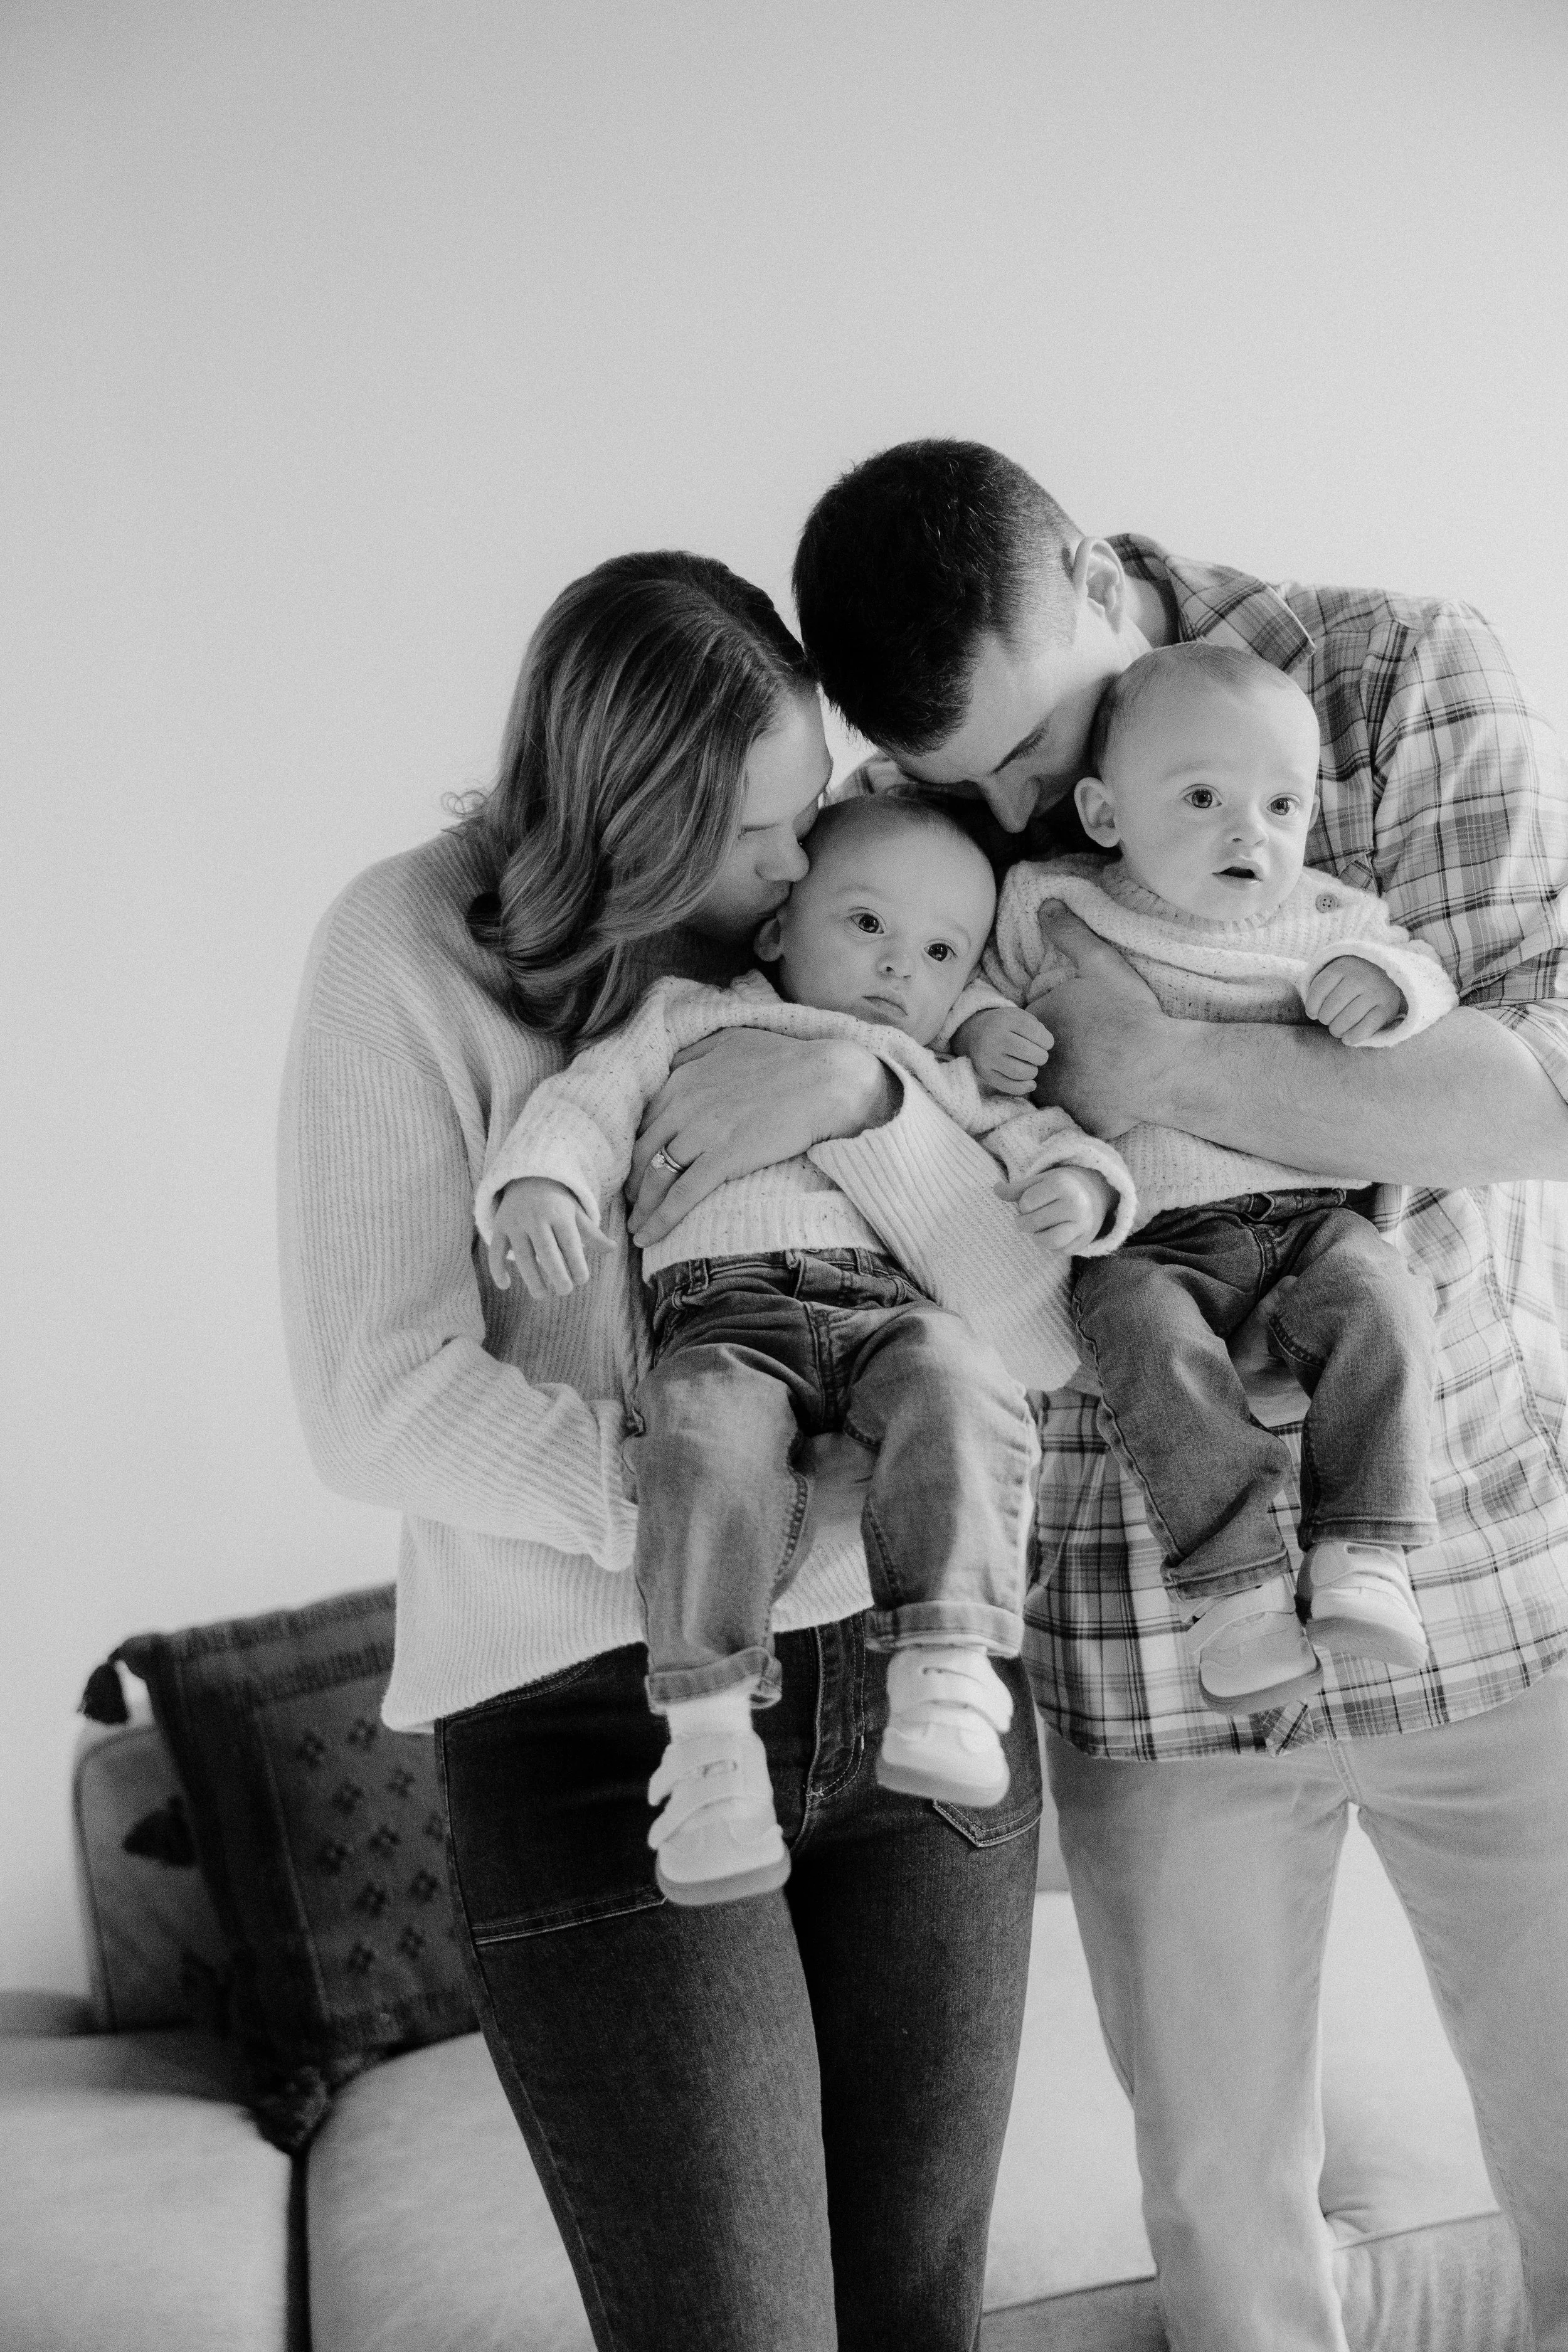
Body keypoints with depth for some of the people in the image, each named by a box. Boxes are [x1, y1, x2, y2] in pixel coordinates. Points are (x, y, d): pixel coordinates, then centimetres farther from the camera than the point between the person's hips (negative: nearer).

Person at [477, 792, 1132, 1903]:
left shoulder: (945, 1084, 34)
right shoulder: (696, 1021, 26)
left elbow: (1038, 1136, 28)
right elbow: (593, 1095, 14)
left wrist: (1080, 1183, 3)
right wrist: (538, 1181, -7)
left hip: (892, 1308, 2)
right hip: (726, 1312, -2)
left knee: (957, 1379, -33)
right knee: (712, 1429, -35)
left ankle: (946, 1669, -36)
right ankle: (709, 1733, -33)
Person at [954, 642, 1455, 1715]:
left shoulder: (1326, 919, 12)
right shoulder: (1046, 905, 7)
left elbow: (1431, 979, 15)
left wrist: (1386, 979, -8)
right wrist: (980, 1026, -6)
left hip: (1309, 1211, 2)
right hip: (1142, 1236, -2)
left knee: (1381, 1301, -25)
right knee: (1154, 1341, -31)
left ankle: (1362, 1552, -18)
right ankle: (1233, 1582, -24)